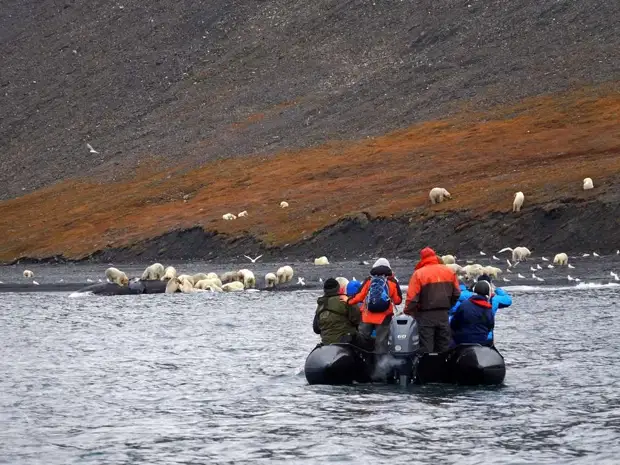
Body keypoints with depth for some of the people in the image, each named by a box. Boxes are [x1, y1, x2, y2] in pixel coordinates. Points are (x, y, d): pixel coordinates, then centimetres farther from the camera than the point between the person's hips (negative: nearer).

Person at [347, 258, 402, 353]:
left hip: (367, 316, 1)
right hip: (384, 317, -1)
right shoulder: (392, 282, -1)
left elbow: (359, 296, -1)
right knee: (381, 341, 4)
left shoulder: (369, 280, 0)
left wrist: (349, 301, 15)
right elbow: (398, 300, 1)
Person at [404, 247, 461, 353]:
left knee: (425, 348, -1)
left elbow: (412, 297, -13)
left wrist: (407, 313, -3)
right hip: (444, 315, 4)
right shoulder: (449, 272, 5)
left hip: (426, 316, -4)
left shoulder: (419, 274, -10)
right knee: (443, 348, 13)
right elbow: (456, 294, 10)